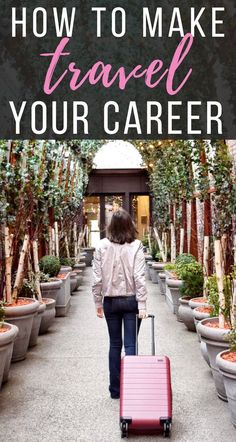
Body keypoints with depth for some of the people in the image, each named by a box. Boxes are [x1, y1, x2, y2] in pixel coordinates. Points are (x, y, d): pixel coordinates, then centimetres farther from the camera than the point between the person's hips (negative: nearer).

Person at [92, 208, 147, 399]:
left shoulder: (102, 247, -5)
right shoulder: (136, 246, -9)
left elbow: (97, 278, -4)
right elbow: (139, 278, -12)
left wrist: (98, 302, 6)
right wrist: (142, 305, -10)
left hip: (110, 301, 2)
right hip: (131, 300, -2)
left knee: (115, 344, 14)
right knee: (130, 344, 5)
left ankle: (115, 390, 22)